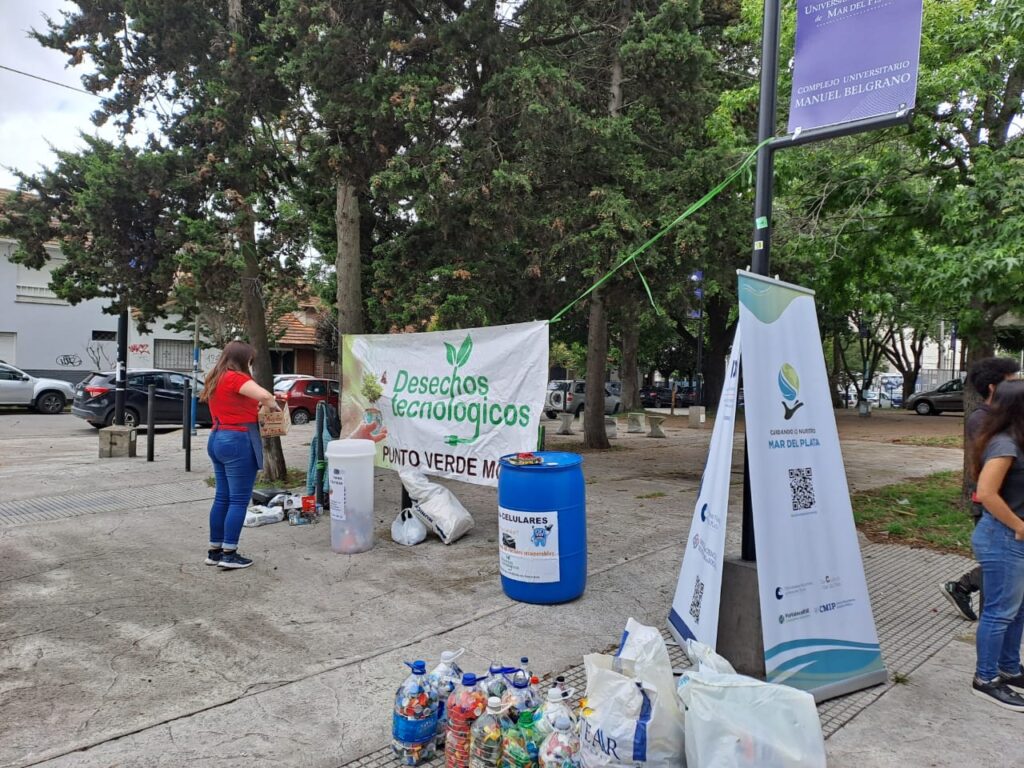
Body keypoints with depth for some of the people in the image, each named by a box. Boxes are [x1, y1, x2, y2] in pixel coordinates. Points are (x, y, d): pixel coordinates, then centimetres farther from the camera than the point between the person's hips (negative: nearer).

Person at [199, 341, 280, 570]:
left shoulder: (216, 380, 16)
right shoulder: (235, 378, -13)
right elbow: (265, 396, -26)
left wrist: (254, 406, 11)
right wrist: (273, 406, -5)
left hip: (217, 439, 10)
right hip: (238, 441, -10)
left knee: (222, 497, 13)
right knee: (239, 499, -4)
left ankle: (214, 551, 19)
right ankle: (229, 554, -2)